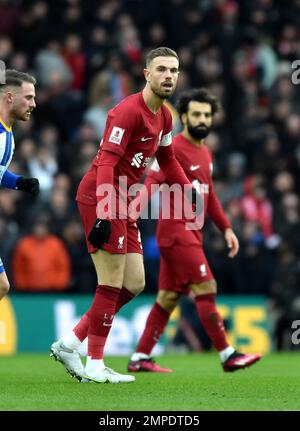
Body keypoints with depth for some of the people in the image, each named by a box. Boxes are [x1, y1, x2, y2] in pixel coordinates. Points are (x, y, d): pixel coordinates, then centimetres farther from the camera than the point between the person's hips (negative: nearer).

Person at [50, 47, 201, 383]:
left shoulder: (164, 117, 12)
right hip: (101, 199, -10)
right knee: (112, 285, -8)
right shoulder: (128, 112, -17)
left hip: (122, 204, 10)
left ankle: (68, 345, 14)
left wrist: (189, 188, 17)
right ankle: (94, 365, 1)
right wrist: (104, 214, -30)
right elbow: (106, 163, -24)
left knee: (134, 284, 9)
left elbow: (167, 159, 29)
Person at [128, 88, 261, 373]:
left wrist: (226, 228, 23)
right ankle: (227, 355, -7)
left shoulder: (204, 153, 17)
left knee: (169, 297, 9)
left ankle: (140, 357, 13)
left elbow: (209, 196, 26)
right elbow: (152, 182, -21)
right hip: (176, 230, -9)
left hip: (191, 232, 9)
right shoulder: (174, 148, -11)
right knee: (206, 288, -10)